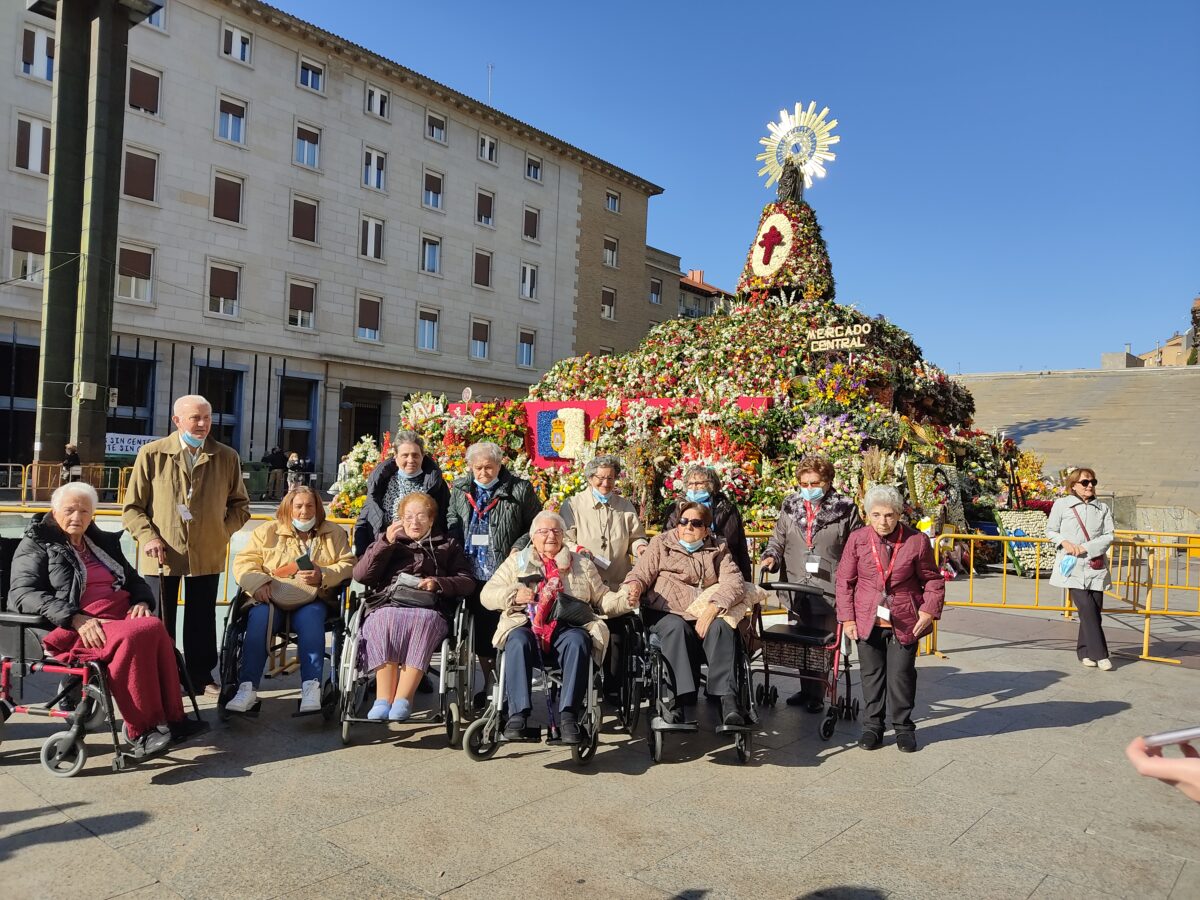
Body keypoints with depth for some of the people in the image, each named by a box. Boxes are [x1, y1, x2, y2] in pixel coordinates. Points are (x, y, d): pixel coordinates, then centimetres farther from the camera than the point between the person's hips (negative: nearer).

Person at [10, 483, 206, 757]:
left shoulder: (103, 542, 25)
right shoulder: (36, 545, 9)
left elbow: (134, 579, 29)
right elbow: (22, 593, -5)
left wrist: (142, 601, 3)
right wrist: (75, 618, -19)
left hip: (122, 616, 5)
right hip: (73, 628, -5)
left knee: (155, 629, -32)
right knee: (135, 635, -37)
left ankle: (169, 719, -29)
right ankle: (141, 729, -30)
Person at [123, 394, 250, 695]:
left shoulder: (227, 457, 4)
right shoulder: (152, 454, -1)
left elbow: (240, 504, 14)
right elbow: (133, 506, 3)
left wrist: (224, 530, 0)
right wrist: (147, 536, -11)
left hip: (208, 555, 2)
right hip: (164, 554, -1)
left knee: (202, 620, 11)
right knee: (159, 621, 8)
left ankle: (201, 676, 24)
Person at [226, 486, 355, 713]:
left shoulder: (334, 533, 18)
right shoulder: (267, 531, 17)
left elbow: (347, 565, 8)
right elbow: (243, 562, 9)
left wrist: (322, 576, -11)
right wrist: (258, 583, -11)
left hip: (311, 600, 0)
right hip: (272, 597, 1)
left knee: (311, 619, -35)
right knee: (259, 618, -32)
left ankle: (311, 689, -39)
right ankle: (247, 688, -34)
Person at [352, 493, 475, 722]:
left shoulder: (448, 546, 28)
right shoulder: (388, 542, 30)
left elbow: (468, 582, 16)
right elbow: (360, 576, 13)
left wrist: (439, 583, -3)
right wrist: (386, 542, 3)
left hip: (428, 610, -1)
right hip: (388, 607, 1)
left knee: (424, 621, -36)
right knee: (385, 621, -34)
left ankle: (402, 700, -42)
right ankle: (383, 700, -39)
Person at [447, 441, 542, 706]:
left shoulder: (520, 490, -3)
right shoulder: (460, 490, 11)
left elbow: (536, 527, 2)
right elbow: (451, 522, 21)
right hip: (473, 574, 5)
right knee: (481, 631, 13)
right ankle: (489, 682, 28)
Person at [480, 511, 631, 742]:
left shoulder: (582, 564, 24)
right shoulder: (517, 562, 21)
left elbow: (602, 599, 21)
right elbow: (487, 595, 14)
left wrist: (626, 600, 1)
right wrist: (514, 595, -5)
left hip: (568, 628, 0)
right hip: (527, 625, 0)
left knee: (578, 641, -34)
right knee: (518, 641, -34)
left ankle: (568, 715, -36)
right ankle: (518, 713, -35)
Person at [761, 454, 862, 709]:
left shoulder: (845, 509, -1)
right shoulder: (790, 506, 9)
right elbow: (778, 540, 17)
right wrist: (771, 557, -2)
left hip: (829, 590, -3)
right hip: (797, 588, 4)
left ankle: (816, 695, 12)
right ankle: (806, 689, 25)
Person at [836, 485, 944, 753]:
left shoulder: (917, 541, -7)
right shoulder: (857, 539, -5)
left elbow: (932, 579, 4)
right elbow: (844, 581, 1)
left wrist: (929, 610, -8)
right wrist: (847, 618, -3)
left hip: (905, 623, -1)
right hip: (867, 621, 1)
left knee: (902, 675, 6)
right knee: (871, 674, 10)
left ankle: (903, 727, 24)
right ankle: (872, 726, 25)